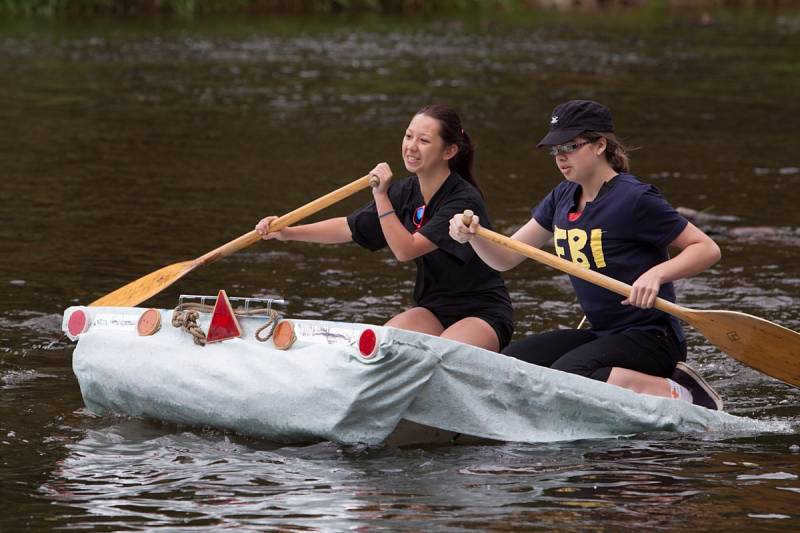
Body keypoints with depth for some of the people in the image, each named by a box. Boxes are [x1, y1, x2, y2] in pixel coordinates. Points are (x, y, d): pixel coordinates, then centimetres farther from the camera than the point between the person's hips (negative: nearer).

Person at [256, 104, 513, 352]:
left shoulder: (465, 200, -22)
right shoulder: (406, 192, 1)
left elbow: (405, 250, -26)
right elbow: (349, 228, 5)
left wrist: (382, 196, -28)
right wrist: (288, 233, -5)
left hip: (483, 313, -6)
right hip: (434, 309, 6)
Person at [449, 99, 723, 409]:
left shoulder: (634, 199, -15)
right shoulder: (563, 198, 9)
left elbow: (708, 249, -13)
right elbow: (506, 258, 10)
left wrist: (656, 273, -29)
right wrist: (473, 236, -11)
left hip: (651, 338, -8)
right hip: (602, 334, 9)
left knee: (567, 374, -31)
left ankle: (672, 391, -15)